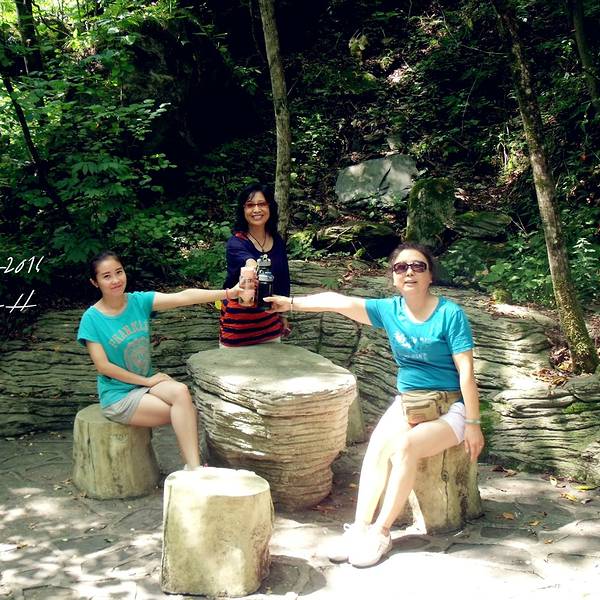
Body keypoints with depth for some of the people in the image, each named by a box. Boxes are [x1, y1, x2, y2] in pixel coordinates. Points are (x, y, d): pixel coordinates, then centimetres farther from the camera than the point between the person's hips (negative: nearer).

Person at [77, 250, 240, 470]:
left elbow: (182, 297, -16)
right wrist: (147, 381, -12)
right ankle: (193, 468, -9)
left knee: (180, 391, -27)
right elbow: (103, 366, -13)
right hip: (118, 395, -4)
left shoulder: (139, 301, -2)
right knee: (184, 412, -21)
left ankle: (193, 468, -24)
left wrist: (229, 293, -28)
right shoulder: (92, 319, -11)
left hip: (147, 382, 4)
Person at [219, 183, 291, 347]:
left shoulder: (277, 241, 2)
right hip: (239, 316, -5)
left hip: (269, 316, 5)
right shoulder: (236, 243, -16)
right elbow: (246, 259, -41)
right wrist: (251, 266, -64)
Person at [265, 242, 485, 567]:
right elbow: (338, 302, -5)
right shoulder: (390, 310, 0)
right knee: (378, 445, -24)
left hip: (449, 408, -4)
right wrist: (293, 303, -11)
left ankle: (381, 532, -21)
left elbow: (466, 372, -14)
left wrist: (473, 423, -14)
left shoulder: (450, 314, -13)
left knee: (405, 446, -30)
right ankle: (360, 526, -20)